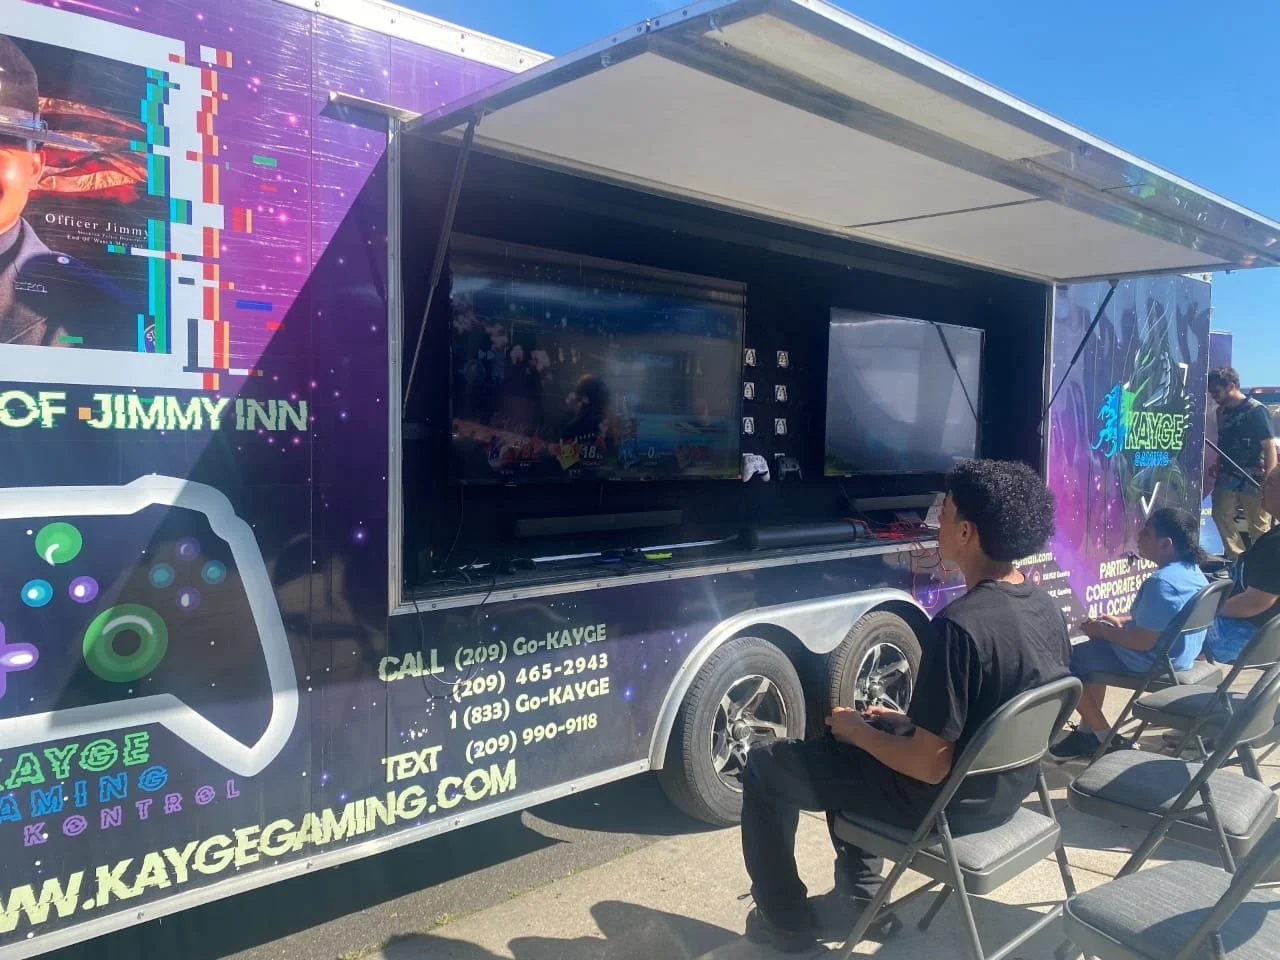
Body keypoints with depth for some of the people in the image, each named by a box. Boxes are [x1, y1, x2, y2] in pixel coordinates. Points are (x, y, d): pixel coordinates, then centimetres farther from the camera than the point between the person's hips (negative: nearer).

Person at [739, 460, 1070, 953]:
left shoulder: (960, 624, -31)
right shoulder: (1048, 609, -3)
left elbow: (930, 765, -26)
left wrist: (856, 730, -9)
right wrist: (905, 722, 11)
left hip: (945, 801, -8)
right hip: (1007, 788, 9)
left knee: (765, 764, 7)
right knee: (850, 738, 29)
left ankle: (787, 923, 21)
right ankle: (855, 901, 30)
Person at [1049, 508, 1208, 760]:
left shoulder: (1162, 582, -30)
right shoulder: (1193, 572, 2)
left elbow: (1143, 641, -29)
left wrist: (1101, 630, -14)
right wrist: (1121, 621, 10)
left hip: (1151, 662, -11)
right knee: (1091, 652, 27)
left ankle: (1107, 738, 10)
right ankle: (1089, 730, 27)